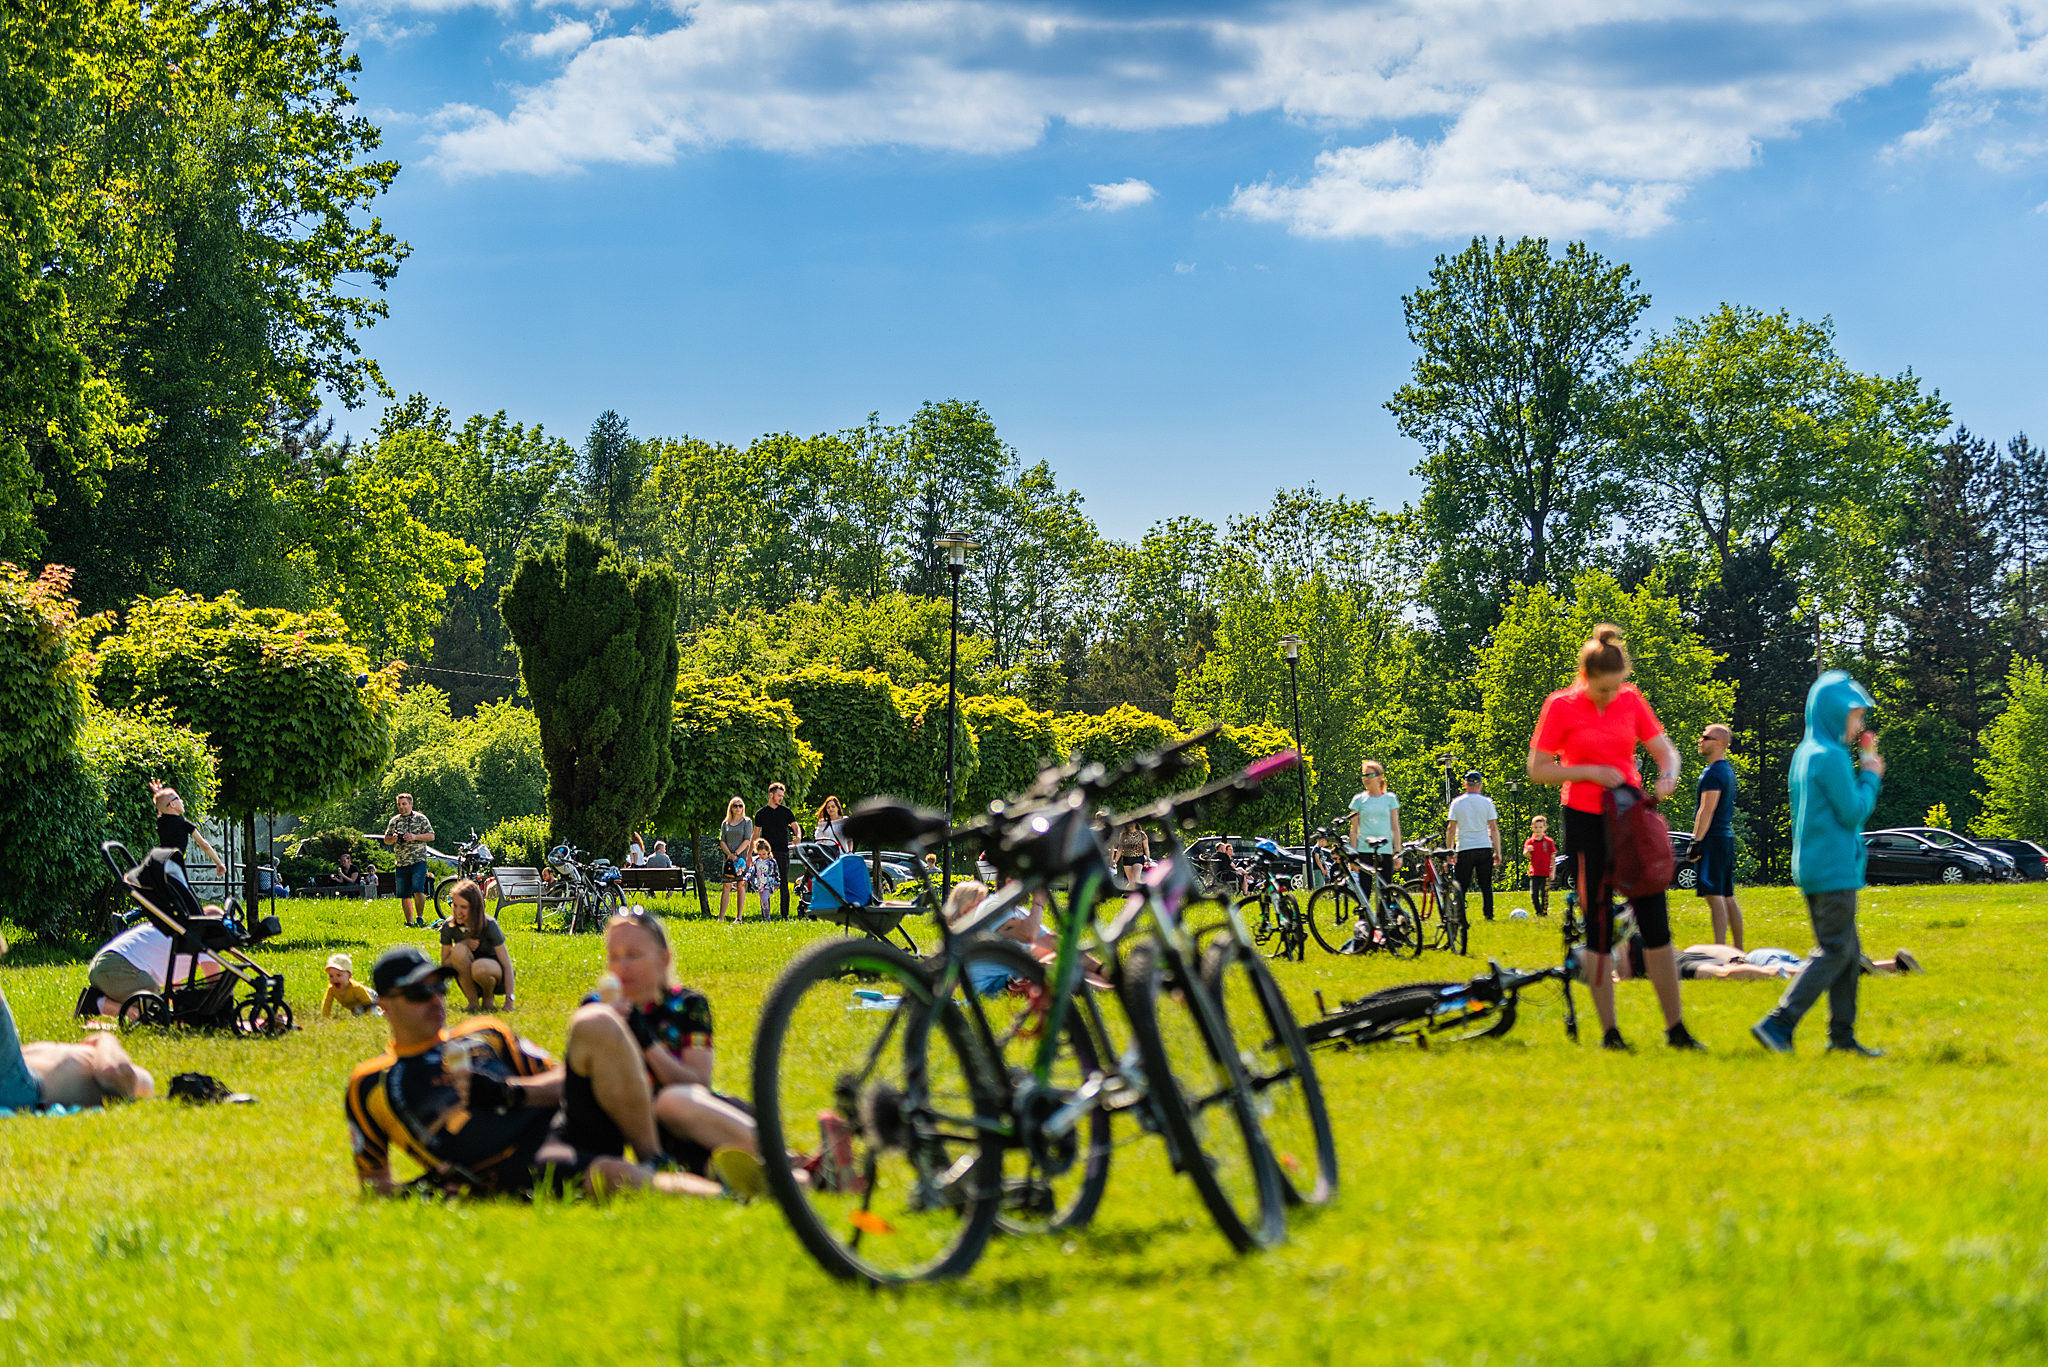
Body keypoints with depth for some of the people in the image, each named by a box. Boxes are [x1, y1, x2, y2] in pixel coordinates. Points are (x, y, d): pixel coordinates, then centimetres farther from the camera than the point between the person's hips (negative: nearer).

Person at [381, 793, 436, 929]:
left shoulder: (420, 818, 3)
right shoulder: (394, 821, 13)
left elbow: (431, 836, 0)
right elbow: (386, 840, 18)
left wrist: (415, 837, -14)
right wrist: (393, 838, -6)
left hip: (418, 861, -4)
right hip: (401, 864, 4)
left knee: (418, 891, -18)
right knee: (404, 896, 4)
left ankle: (419, 917, 0)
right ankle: (410, 921, 13)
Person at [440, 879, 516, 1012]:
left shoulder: (489, 925, -19)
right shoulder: (449, 927, -11)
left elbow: (507, 965, -18)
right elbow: (444, 964, -3)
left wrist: (509, 1001, -27)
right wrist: (463, 945, -22)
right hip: (468, 981, 3)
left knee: (479, 967, -39)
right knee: (459, 950, -29)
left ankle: (488, 997, -4)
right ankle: (473, 1002, -15)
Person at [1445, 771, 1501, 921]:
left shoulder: (1456, 803, 1)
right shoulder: (1487, 802, 1)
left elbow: (1451, 829, 2)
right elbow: (1494, 828, 2)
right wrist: (1497, 851, 7)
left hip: (1464, 849, 0)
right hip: (1484, 847, 0)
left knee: (1461, 886, 4)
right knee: (1486, 886, 5)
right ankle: (1489, 914, -1)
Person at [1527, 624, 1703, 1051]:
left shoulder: (1632, 700, 2)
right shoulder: (1561, 706, -7)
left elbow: (1665, 748, 7)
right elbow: (1537, 771, -6)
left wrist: (1667, 775, -16)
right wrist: (1591, 771, -17)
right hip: (1586, 822, -3)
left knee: (1655, 921, 1)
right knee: (1599, 928, 0)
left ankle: (1676, 1028, 7)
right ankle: (1609, 1032, 8)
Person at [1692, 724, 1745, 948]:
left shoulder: (1713, 774, -12)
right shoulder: (1728, 770, 18)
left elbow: (1707, 810, -19)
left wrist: (1696, 841, -19)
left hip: (1713, 838, -10)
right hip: (1727, 837, 10)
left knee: (1714, 896, -13)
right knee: (1727, 896, 13)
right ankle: (1738, 950, 16)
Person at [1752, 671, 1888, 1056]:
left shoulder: (1804, 753, 13)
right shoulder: (1830, 756, -16)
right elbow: (1853, 813, -15)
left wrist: (1865, 775, 11)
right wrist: (1870, 776, -1)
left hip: (1812, 866, 10)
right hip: (1834, 870, -10)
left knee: (1847, 951, 14)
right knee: (1836, 952, -8)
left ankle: (1842, 1035, 14)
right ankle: (1778, 1024, -14)